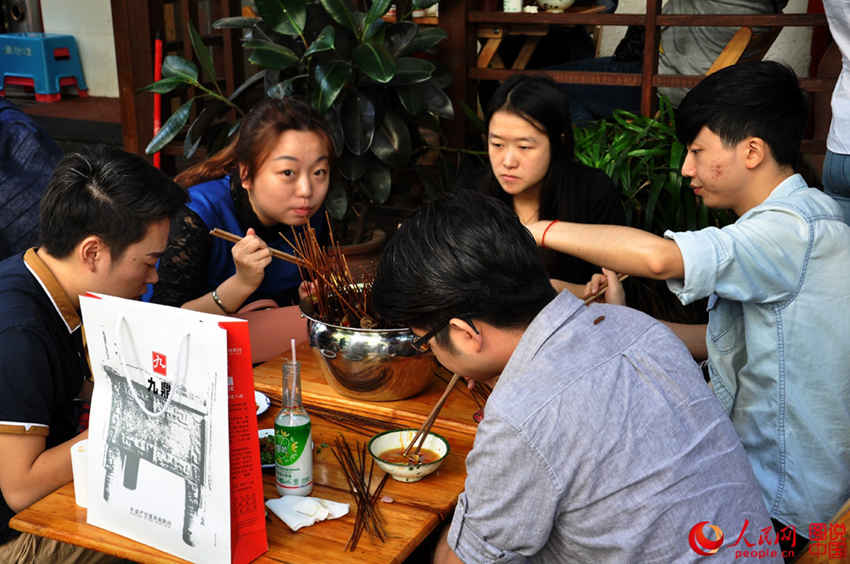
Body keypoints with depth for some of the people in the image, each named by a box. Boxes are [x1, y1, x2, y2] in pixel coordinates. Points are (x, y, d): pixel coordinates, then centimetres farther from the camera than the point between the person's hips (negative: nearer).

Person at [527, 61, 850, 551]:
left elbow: (659, 257, -43)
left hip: (780, 506, -9)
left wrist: (543, 230, -27)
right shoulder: (806, 217, 7)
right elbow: (735, 339, 10)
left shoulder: (793, 230, -26)